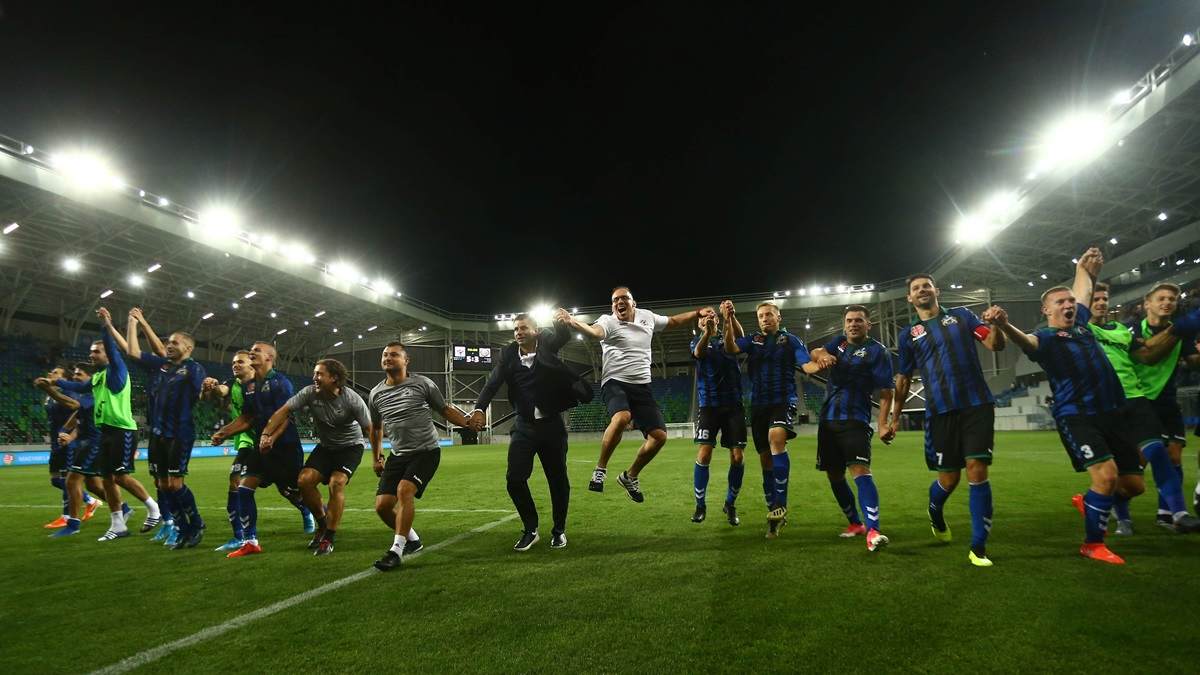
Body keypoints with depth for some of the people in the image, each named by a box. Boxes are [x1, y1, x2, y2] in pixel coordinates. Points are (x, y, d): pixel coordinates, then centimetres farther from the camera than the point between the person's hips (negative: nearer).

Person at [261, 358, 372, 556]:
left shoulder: (351, 399, -24)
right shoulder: (310, 393, -14)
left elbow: (370, 429, -20)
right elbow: (284, 411, -11)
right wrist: (266, 434, -23)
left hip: (350, 446, -4)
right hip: (325, 446, 5)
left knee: (336, 482, -25)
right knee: (304, 480, -14)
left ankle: (328, 539, -12)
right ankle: (322, 523, 12)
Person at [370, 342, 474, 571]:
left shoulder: (422, 384, -5)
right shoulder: (376, 394, 7)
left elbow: (445, 410, 3)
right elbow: (375, 427, 23)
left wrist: (468, 422, -9)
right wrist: (376, 457, 23)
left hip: (426, 451, -5)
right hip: (398, 455, 5)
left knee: (404, 491, -25)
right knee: (382, 505, -2)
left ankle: (396, 550, -14)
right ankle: (412, 539, 23)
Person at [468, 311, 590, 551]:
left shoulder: (547, 344, -3)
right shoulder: (508, 354, -1)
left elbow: (561, 336, -23)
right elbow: (493, 382, -14)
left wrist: (563, 322, -47)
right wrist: (479, 408, -30)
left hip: (551, 425, -1)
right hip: (524, 426, 1)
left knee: (558, 480, 6)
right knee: (514, 478, -5)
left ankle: (559, 530, 26)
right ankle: (530, 530, 15)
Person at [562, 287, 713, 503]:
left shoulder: (647, 317, 10)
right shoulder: (608, 321, -7)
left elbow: (674, 321, 28)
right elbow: (595, 331, -31)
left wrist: (698, 313, 23)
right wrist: (571, 321, -51)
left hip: (642, 386, 6)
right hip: (615, 382, -5)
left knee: (659, 435, -2)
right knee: (621, 417, -36)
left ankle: (630, 476, 22)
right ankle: (600, 469, -15)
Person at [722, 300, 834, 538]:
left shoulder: (791, 340, 5)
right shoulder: (753, 340, 11)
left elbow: (807, 365, -8)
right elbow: (731, 348, -7)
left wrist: (819, 364, -31)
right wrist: (728, 320, -21)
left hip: (783, 400, -4)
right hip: (758, 405, 4)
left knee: (776, 438, -32)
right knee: (765, 459, 8)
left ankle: (780, 506, -29)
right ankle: (774, 513, 22)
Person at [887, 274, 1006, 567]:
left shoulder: (962, 316, 11)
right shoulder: (908, 335, 11)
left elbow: (995, 344, 0)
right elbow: (903, 380, 15)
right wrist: (894, 420, 13)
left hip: (977, 404, 0)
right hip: (941, 411, 0)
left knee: (977, 471, -7)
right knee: (949, 477, 3)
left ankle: (978, 547, 4)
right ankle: (935, 513, 38)